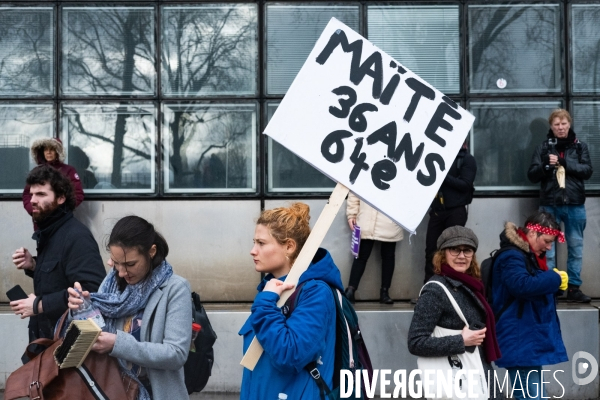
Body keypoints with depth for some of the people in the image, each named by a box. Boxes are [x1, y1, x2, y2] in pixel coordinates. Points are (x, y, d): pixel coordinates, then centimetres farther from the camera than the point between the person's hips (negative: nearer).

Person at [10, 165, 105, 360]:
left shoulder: (76, 236, -21)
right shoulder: (48, 232, 11)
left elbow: (91, 290, -32)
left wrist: (39, 305, -25)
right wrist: (33, 266, 3)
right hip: (46, 337, 9)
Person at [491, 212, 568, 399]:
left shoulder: (530, 255, 16)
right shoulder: (511, 257, -17)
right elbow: (522, 285, -33)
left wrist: (553, 282, 5)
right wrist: (555, 279, -20)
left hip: (531, 339, 11)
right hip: (520, 342, -11)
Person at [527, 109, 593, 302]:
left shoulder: (580, 147, 8)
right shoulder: (543, 148, 6)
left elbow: (587, 170, -4)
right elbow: (532, 175, 2)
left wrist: (564, 162, -15)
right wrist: (546, 165, -17)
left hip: (575, 204, 1)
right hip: (550, 204, -1)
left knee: (576, 247, 6)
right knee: (548, 248, 0)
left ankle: (574, 287, 13)